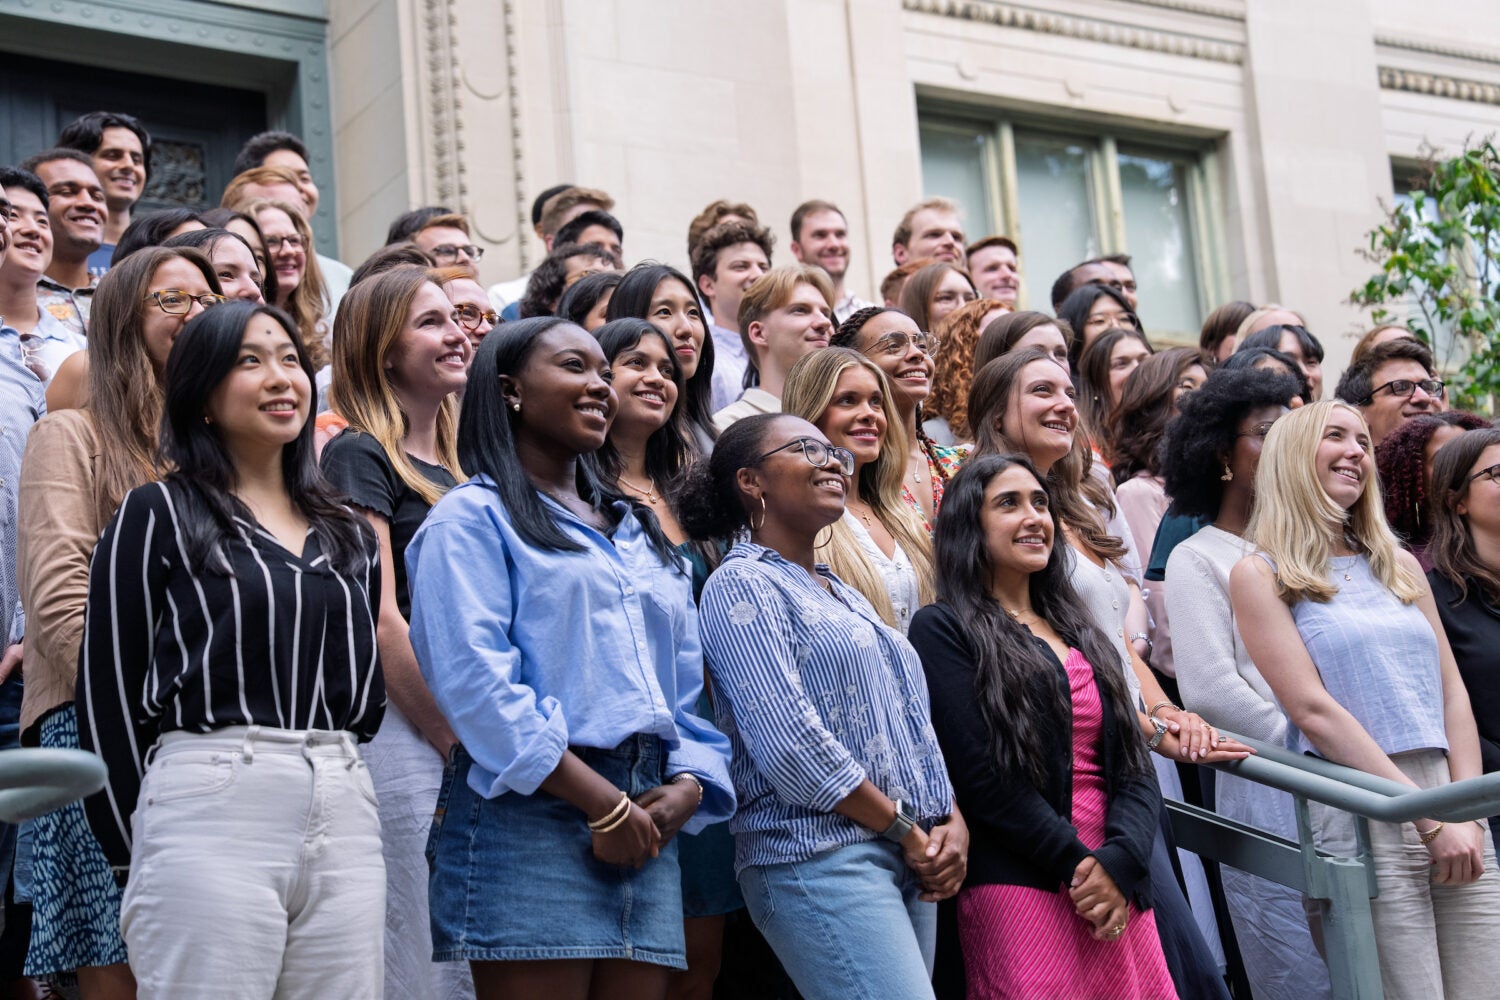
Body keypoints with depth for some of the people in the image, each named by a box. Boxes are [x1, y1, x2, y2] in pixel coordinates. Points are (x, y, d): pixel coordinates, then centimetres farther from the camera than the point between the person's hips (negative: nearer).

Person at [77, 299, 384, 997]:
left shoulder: (347, 533, 18)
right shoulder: (158, 514, 3)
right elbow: (109, 691, -1)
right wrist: (135, 851, -3)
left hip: (344, 818, 5)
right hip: (211, 808, -5)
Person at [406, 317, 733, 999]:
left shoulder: (639, 533, 24)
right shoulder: (473, 517, 1)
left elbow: (684, 683, 21)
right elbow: (477, 681, -12)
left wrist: (686, 785, 0)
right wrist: (602, 804, -15)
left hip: (645, 820, 7)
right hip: (527, 815, -6)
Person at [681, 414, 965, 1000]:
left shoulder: (847, 598, 24)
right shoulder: (743, 585, -3)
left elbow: (914, 726, 22)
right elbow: (788, 741, -14)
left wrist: (952, 820, 3)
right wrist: (905, 829, -9)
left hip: (912, 863, 8)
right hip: (820, 857, -8)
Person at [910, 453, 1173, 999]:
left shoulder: (1080, 633, 18)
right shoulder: (943, 628, -1)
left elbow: (1134, 769, 11)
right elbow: (981, 775, -10)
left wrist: (1120, 863, -8)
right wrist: (1076, 864, -12)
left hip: (1118, 891, 6)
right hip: (1020, 890, -6)